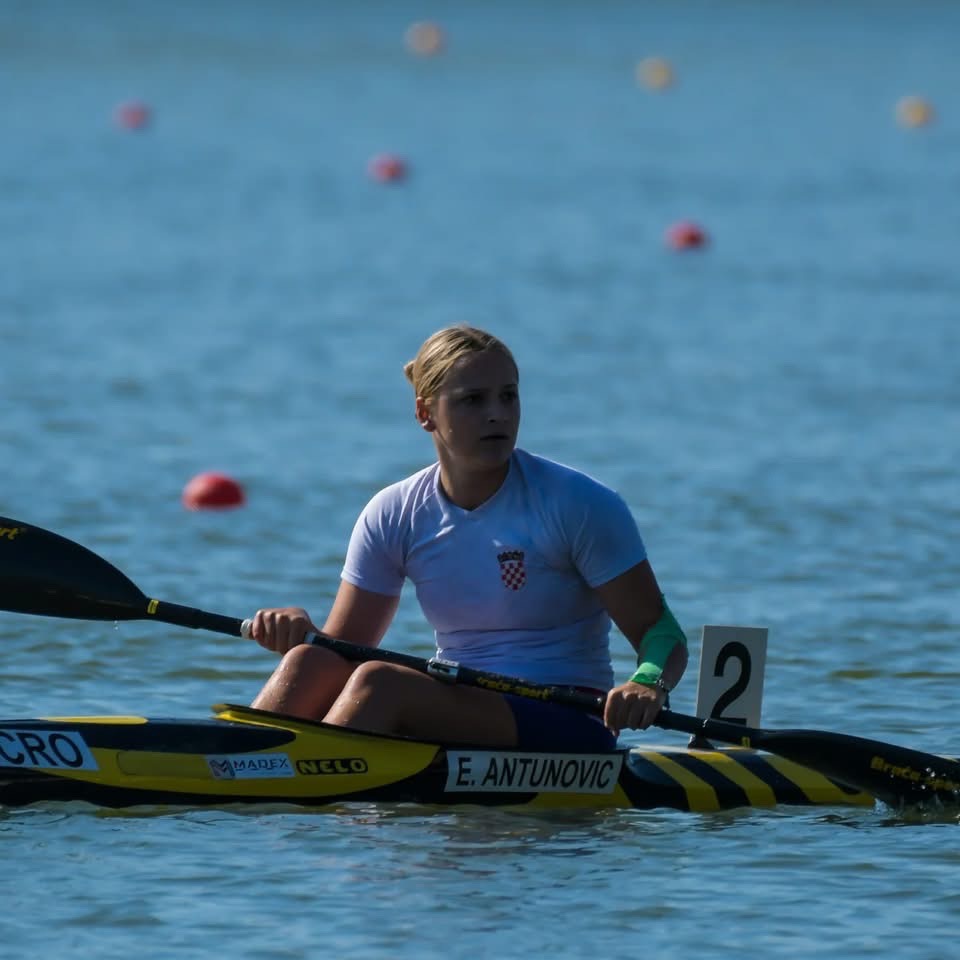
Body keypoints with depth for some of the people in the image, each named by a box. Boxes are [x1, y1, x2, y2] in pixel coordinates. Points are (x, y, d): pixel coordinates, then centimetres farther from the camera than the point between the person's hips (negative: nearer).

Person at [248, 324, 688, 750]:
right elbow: (343, 652, 7)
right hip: (454, 713, 5)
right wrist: (300, 630, -17)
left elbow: (660, 632, -5)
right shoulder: (393, 516, 6)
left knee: (380, 683, -30)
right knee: (311, 662, -22)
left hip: (567, 728, -5)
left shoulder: (578, 504, -6)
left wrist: (647, 685, -29)